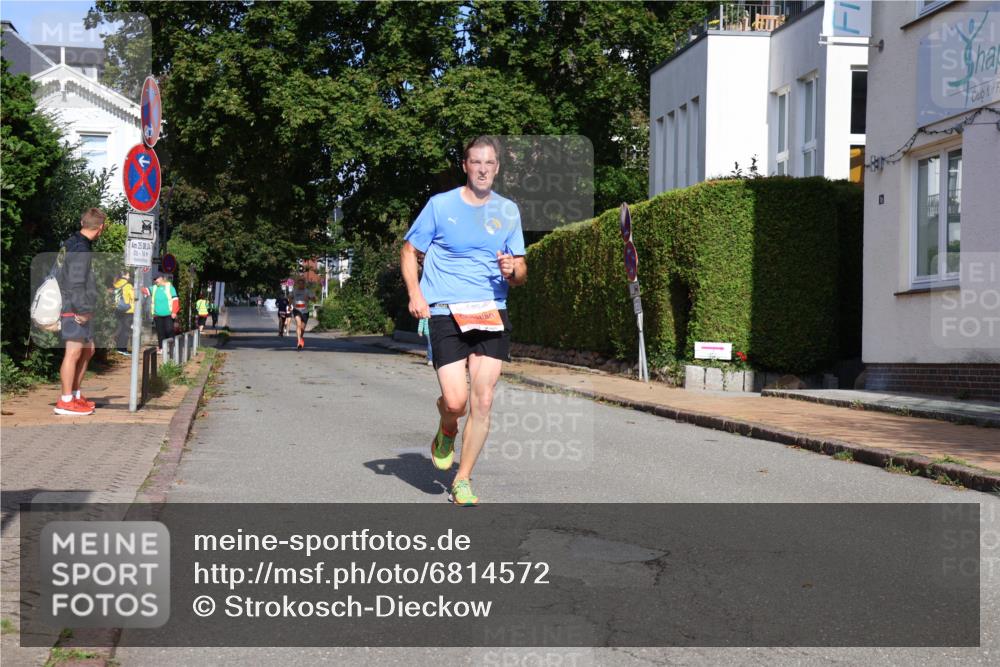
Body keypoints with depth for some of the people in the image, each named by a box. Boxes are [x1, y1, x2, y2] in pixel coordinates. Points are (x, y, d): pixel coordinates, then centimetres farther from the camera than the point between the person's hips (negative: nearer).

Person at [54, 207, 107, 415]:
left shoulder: (73, 244, 15)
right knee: (74, 352, -8)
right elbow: (75, 283, -22)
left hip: (81, 311, 10)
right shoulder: (80, 249, -16)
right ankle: (65, 401, -6)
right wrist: (82, 310, -17)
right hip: (74, 311, -10)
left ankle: (76, 394, 23)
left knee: (88, 350, 17)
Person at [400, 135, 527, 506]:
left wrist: (512, 270, -11)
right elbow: (409, 251, 9)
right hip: (445, 312, -2)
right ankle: (447, 430, 27)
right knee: (456, 401, -12)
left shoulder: (508, 210, 9)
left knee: (483, 400, -5)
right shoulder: (441, 205, 1)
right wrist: (415, 294, -6)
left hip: (491, 312, 3)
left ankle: (463, 479, 13)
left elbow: (520, 273, 13)